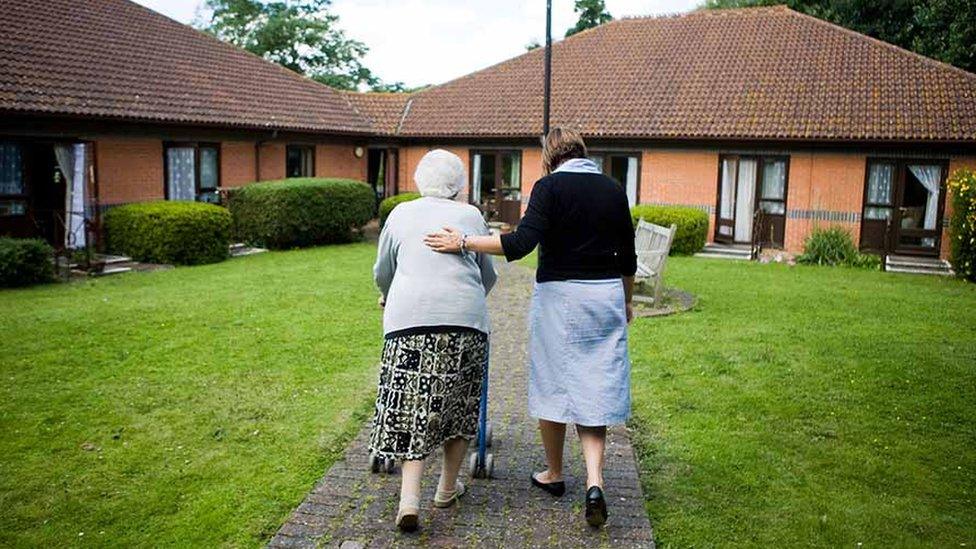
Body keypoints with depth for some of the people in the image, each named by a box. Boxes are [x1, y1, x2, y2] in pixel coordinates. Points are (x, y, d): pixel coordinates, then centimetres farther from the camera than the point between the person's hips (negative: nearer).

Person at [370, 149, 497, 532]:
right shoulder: (471, 216, 16)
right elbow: (488, 276, 25)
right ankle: (447, 489, 25)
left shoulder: (401, 214, 17)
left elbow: (382, 274, 26)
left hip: (410, 317, 0)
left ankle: (409, 498, -7)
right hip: (466, 319, 0)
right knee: (459, 405, 13)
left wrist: (389, 300, 47)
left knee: (410, 409, 3)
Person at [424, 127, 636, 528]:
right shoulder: (613, 189, 7)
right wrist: (627, 302, 26)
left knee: (553, 384, 11)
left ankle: (553, 475, 27)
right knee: (595, 390, 7)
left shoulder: (550, 186, -7)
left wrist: (463, 242, -14)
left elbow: (521, 243, -19)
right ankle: (594, 482, -7)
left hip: (560, 295, -4)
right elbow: (628, 258, 11)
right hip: (606, 296, 4)